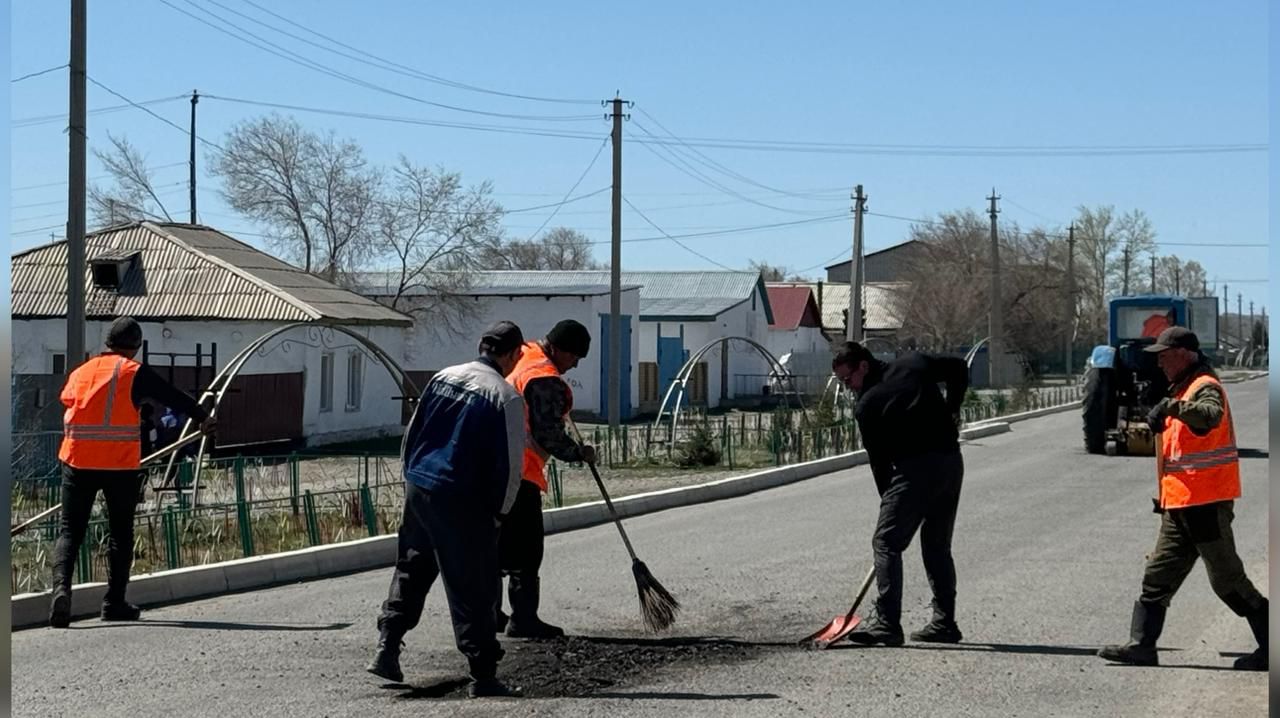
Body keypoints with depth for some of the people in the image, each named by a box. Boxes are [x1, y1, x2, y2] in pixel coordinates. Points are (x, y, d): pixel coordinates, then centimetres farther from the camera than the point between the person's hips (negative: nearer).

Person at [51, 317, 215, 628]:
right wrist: (203, 418, 20)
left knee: (70, 529, 4)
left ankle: (61, 586, -19)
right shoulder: (135, 373, -1)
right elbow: (173, 396, 5)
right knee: (120, 533, 9)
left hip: (77, 462, 3)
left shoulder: (80, 372, 11)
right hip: (121, 465, -3)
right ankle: (114, 602, 12)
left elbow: (67, 401, 16)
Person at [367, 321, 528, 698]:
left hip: (418, 487, 6)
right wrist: (499, 511, 3)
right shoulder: (506, 397, -10)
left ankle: (387, 649, 17)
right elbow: (510, 464, -10)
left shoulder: (443, 377, 8)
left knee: (411, 569, 21)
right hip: (462, 502, -6)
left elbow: (412, 433, 13)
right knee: (473, 588, 1)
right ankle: (483, 675, 6)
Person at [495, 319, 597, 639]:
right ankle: (523, 619, -2)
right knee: (525, 550, -3)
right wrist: (580, 453, -5)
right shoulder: (546, 380, -18)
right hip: (518, 473, -10)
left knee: (495, 543, 17)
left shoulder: (521, 356, 12)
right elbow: (549, 437, -20)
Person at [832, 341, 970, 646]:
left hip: (914, 469, -7)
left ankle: (887, 623, -13)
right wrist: (951, 411, 25)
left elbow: (878, 460, 2)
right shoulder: (915, 363, 12)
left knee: (886, 542, -4)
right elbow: (959, 368, 21)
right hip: (952, 461, 7)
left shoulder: (866, 406, -2)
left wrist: (888, 499, 12)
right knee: (938, 546, 17)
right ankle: (945, 623, 18)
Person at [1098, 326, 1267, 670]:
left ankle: (1270, 645, 8)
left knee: (1227, 579, -3)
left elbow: (1210, 415, -37)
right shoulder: (1183, 388, 18)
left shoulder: (1206, 387, -12)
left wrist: (1173, 407, -51)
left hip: (1206, 503, -10)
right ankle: (1142, 644, 9)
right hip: (1180, 505, 10)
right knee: (1158, 575, 7)